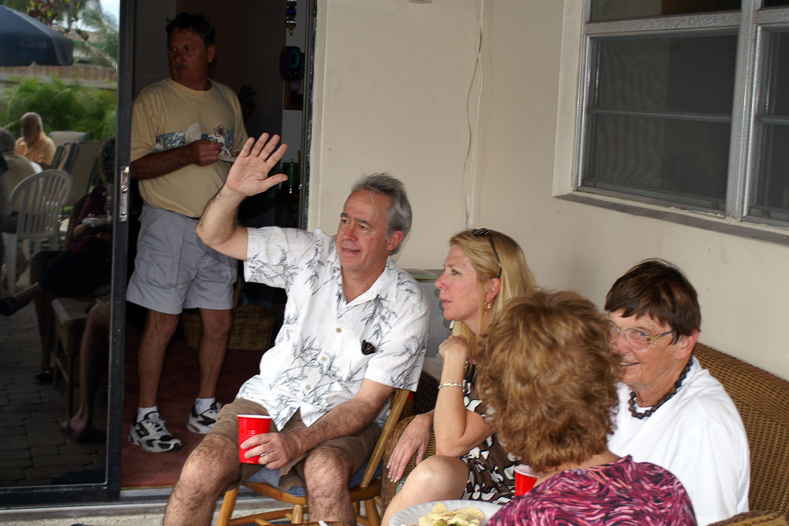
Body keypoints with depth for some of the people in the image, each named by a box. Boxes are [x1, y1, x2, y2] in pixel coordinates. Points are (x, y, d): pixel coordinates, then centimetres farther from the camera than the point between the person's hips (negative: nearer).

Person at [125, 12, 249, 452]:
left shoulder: (227, 99, 12)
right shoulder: (153, 99, -4)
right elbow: (135, 165, -11)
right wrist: (187, 154, -23)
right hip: (169, 223, -5)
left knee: (220, 322, 8)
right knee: (162, 324, -3)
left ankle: (205, 409, 24)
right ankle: (146, 417, 9)